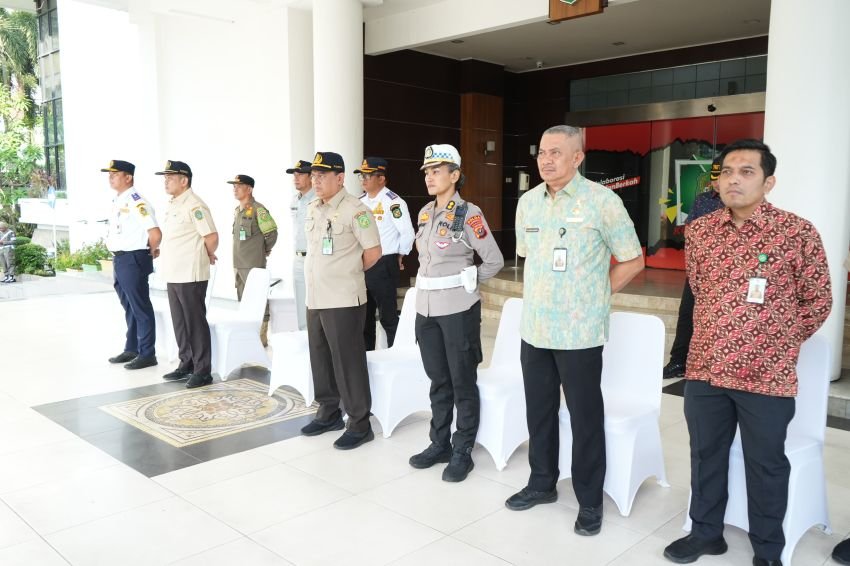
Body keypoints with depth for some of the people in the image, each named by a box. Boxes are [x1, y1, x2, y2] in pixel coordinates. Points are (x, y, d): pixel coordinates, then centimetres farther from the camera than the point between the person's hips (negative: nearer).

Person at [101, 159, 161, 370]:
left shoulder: (137, 202, -17)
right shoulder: (116, 201, 12)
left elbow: (155, 233, -24)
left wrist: (151, 252, -8)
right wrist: (116, 256, 17)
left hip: (133, 260, -10)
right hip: (119, 259, 10)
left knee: (140, 308, -1)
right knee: (128, 307, 18)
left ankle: (147, 354, 8)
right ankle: (131, 349, 30)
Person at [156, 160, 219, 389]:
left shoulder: (194, 205, -14)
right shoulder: (172, 205, 15)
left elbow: (212, 236, -18)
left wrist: (209, 255, -3)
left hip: (190, 276, -9)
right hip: (173, 275, 9)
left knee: (195, 323, -2)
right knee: (180, 323, 15)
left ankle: (203, 371, 6)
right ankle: (186, 365, 27)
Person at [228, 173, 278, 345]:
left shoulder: (258, 210, -12)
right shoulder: (237, 211, 14)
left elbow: (272, 233, -13)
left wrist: (265, 250, -1)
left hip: (254, 265, -9)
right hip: (238, 264, 9)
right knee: (242, 301, 17)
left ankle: (261, 337, 3)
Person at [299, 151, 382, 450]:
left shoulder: (354, 209, -12)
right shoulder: (313, 209, 13)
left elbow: (373, 251, -10)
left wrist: (349, 272, 1)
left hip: (343, 299, -8)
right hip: (315, 298, 8)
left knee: (348, 363, -2)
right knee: (320, 359, 16)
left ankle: (359, 424, 9)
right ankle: (329, 413, 31)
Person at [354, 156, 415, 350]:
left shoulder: (393, 202, -13)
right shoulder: (360, 201, 9)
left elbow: (408, 233, -15)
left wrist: (398, 259, -5)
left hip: (383, 265, -7)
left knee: (388, 314, -1)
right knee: (364, 312, 15)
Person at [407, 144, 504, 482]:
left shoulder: (468, 214, -11)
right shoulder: (425, 212, 9)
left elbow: (495, 260, -7)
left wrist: (464, 282, 0)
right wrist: (431, 284, 10)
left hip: (458, 309, -6)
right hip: (426, 308, 7)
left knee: (463, 382, 5)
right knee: (438, 381, 15)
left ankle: (462, 452, 16)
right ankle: (439, 443, 28)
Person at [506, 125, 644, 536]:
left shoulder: (602, 201, -9)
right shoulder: (527, 201, 8)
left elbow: (632, 260, -2)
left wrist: (597, 295, -2)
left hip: (579, 332, -5)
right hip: (534, 328, 5)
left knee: (585, 418, 5)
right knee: (539, 411, 15)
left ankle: (590, 501, 21)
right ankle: (542, 483, 33)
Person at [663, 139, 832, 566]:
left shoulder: (797, 232, -9)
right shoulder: (698, 231, 2)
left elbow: (818, 300, 1)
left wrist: (781, 344, 7)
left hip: (767, 376, -3)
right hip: (704, 369, 4)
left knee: (766, 465, 12)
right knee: (705, 455, 17)